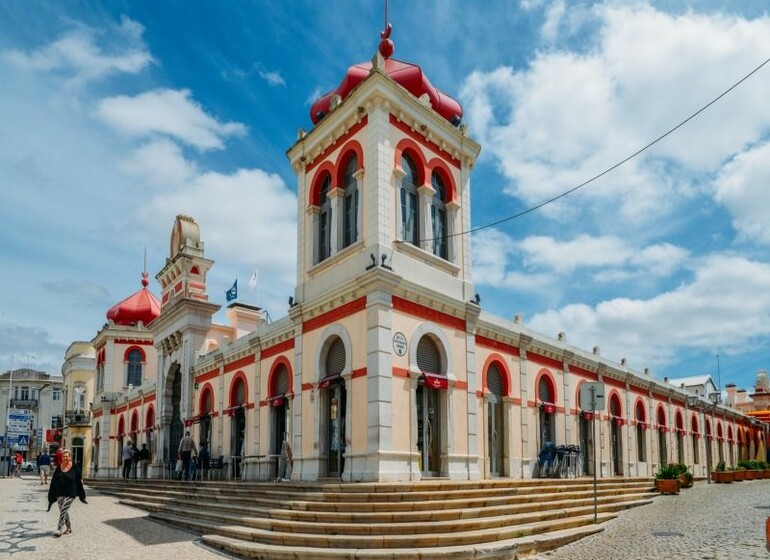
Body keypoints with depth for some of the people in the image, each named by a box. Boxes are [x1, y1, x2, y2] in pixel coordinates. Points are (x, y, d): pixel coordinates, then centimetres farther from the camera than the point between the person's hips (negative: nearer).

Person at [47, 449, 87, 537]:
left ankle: (59, 530, -8)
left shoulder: (75, 468, -6)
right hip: (59, 494, 5)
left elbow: (79, 481, -2)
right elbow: (54, 481, 8)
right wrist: (51, 496, 6)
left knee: (63, 510, -12)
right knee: (64, 511, 12)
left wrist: (81, 496, 0)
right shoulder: (59, 467, 4)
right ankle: (69, 528, 27)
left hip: (70, 494, -5)